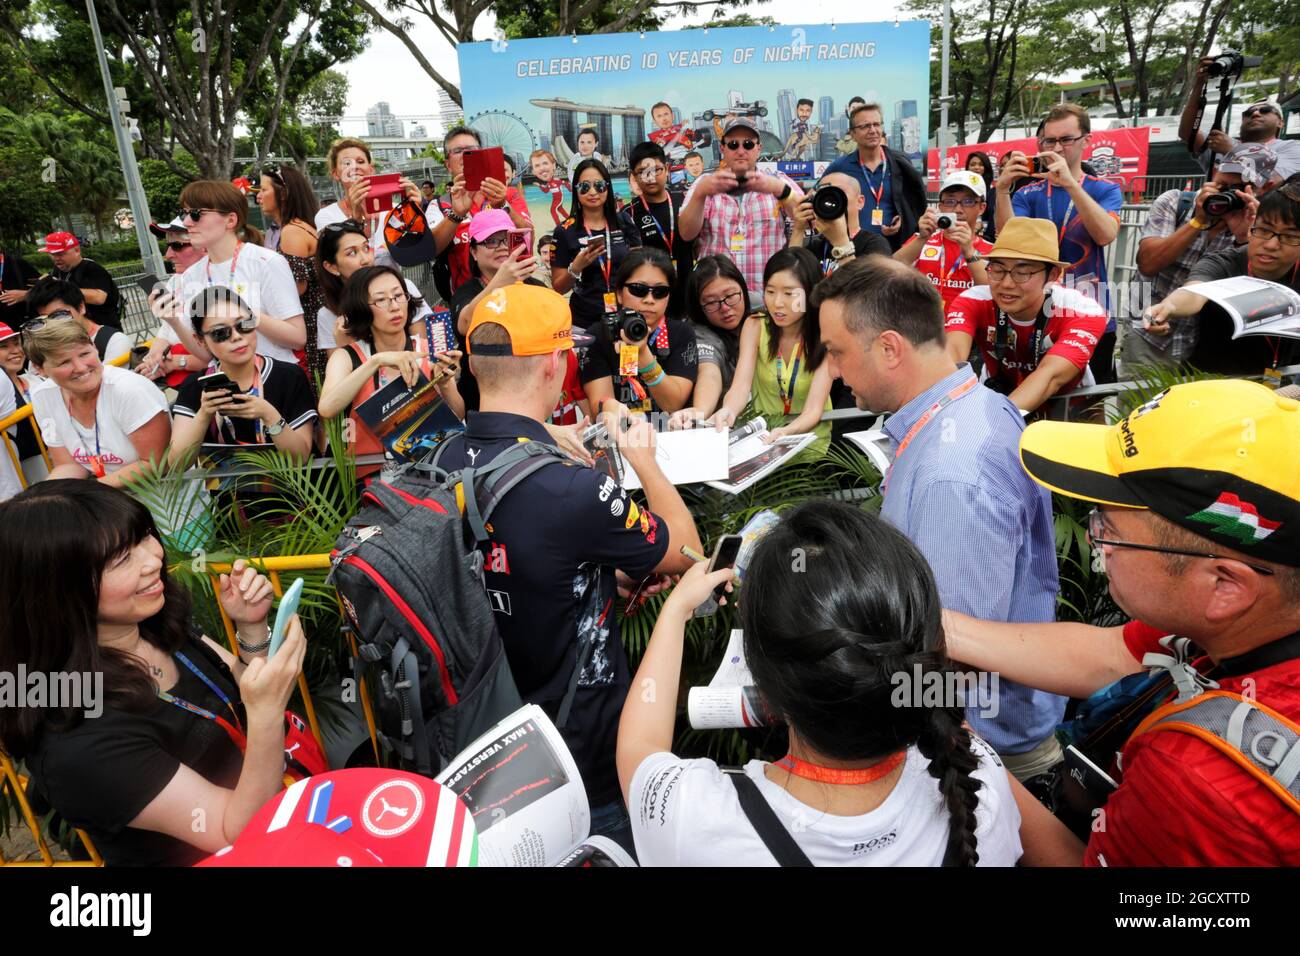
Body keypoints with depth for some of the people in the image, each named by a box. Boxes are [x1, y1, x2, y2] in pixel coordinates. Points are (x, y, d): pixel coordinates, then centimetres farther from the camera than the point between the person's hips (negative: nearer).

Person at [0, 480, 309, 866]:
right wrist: (266, 711, -38)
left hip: (270, 809, 6)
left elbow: (246, 690, 6)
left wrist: (252, 627, -12)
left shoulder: (157, 619, -6)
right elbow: (239, 833, -23)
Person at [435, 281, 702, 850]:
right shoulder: (571, 491, -33)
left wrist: (612, 575, 5)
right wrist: (644, 458, -1)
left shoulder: (444, 464, -11)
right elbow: (685, 551, -13)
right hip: (584, 757, -6)